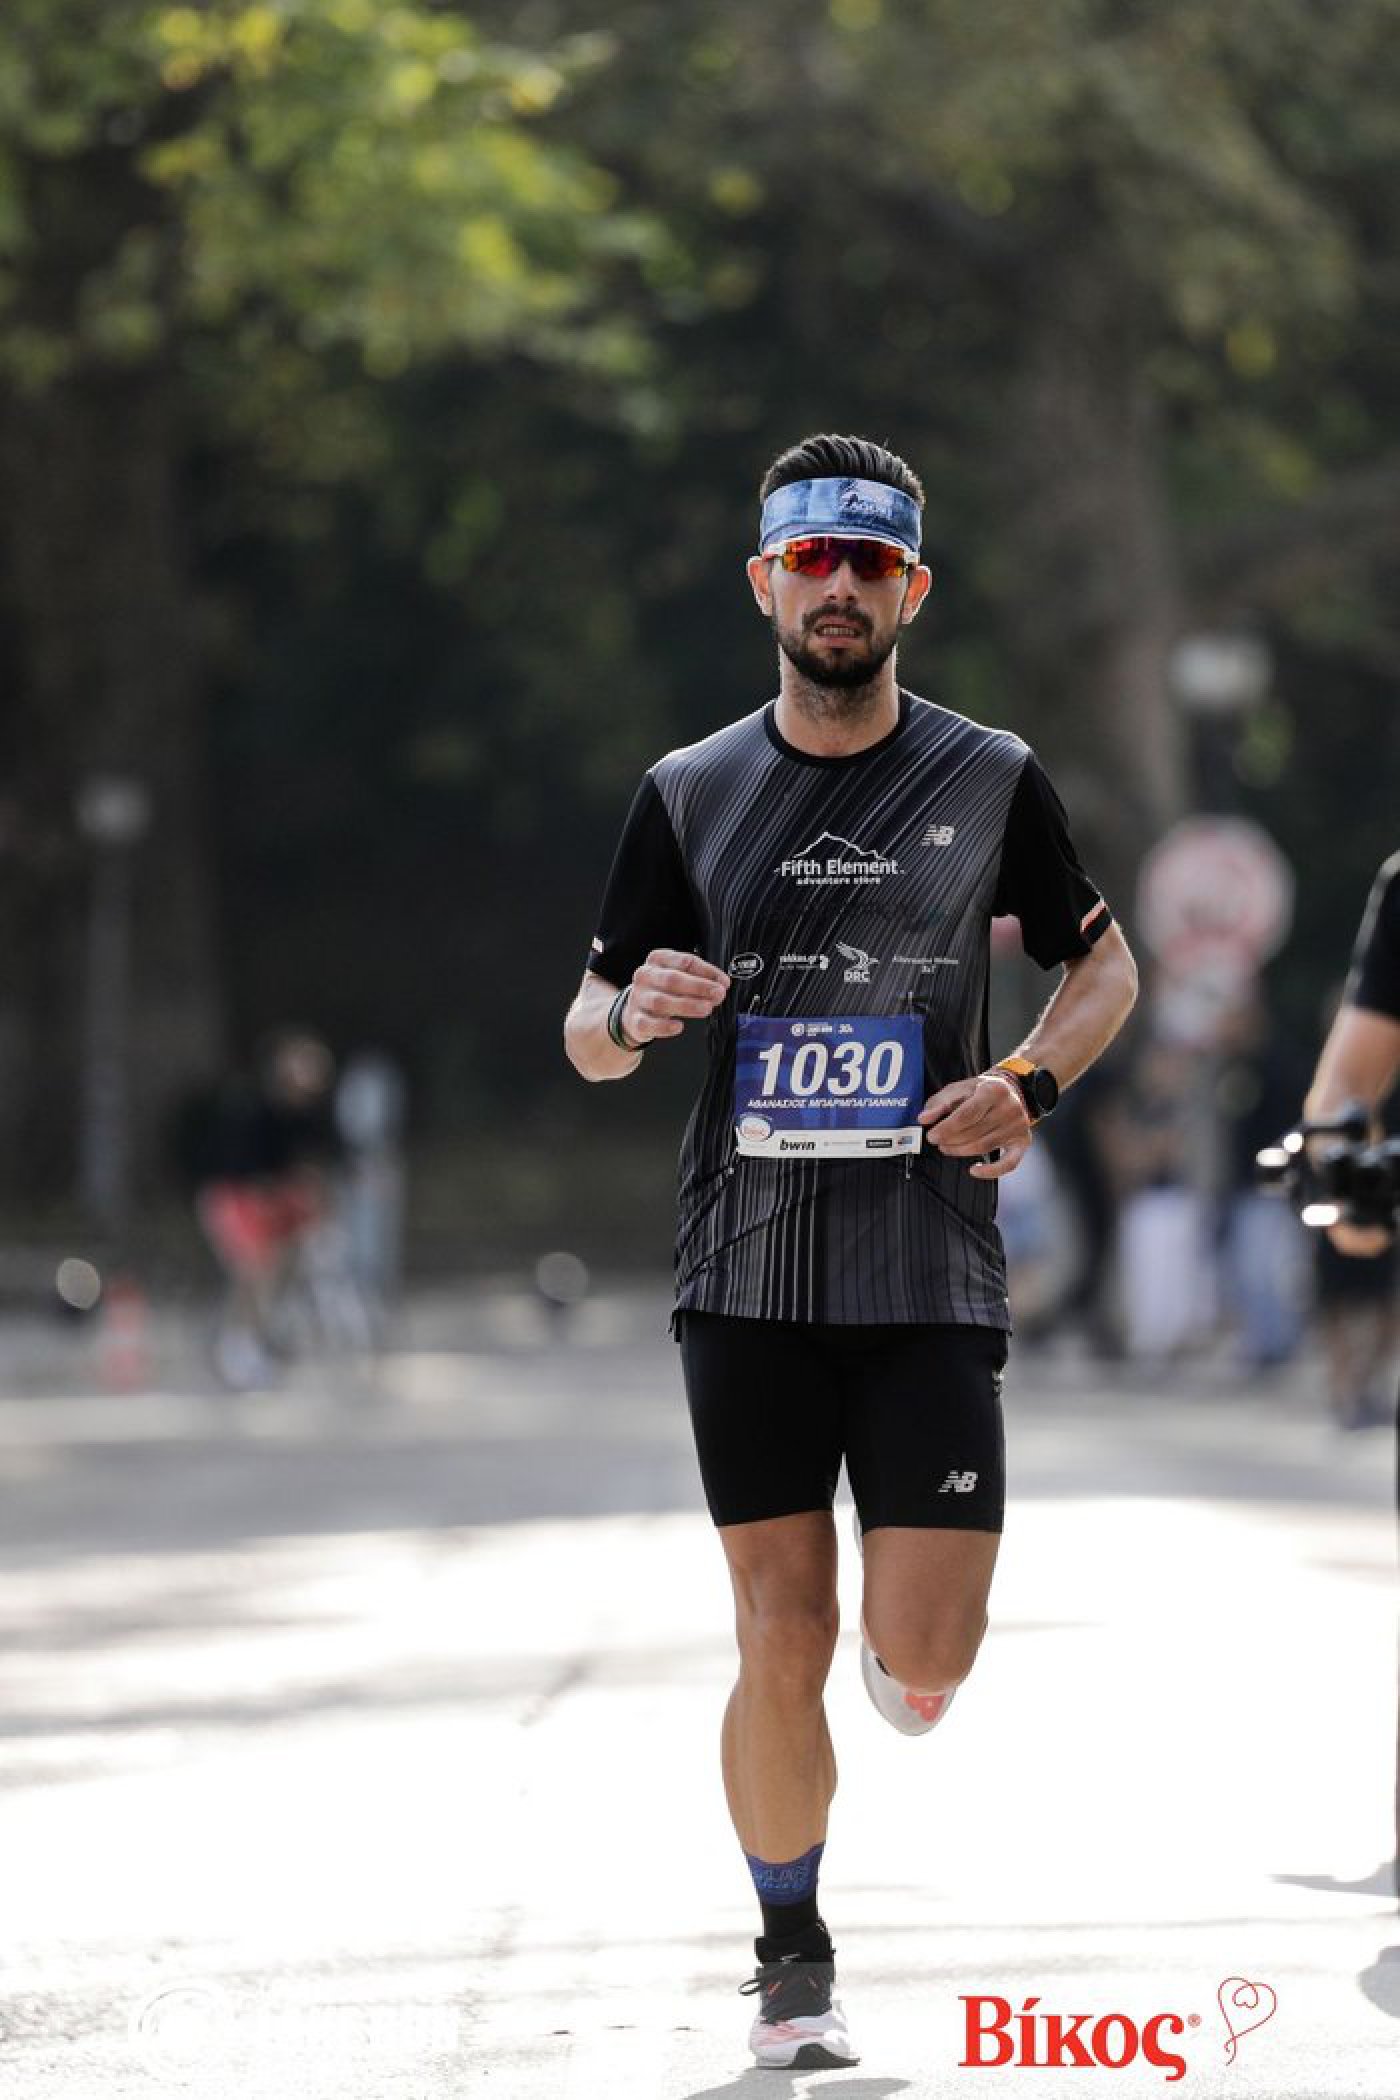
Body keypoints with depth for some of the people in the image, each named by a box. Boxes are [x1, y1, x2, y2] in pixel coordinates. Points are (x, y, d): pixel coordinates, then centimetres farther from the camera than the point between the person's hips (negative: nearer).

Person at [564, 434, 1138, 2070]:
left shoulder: (992, 782, 4)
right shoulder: (688, 796, 6)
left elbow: (1104, 965, 16)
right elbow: (586, 1033, 11)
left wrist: (1030, 1081, -4)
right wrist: (631, 1014, -13)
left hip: (930, 1273, 0)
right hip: (747, 1273, 1)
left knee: (926, 1668, -8)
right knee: (779, 1639, -3)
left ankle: (890, 1643, 29)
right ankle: (792, 1955, 15)